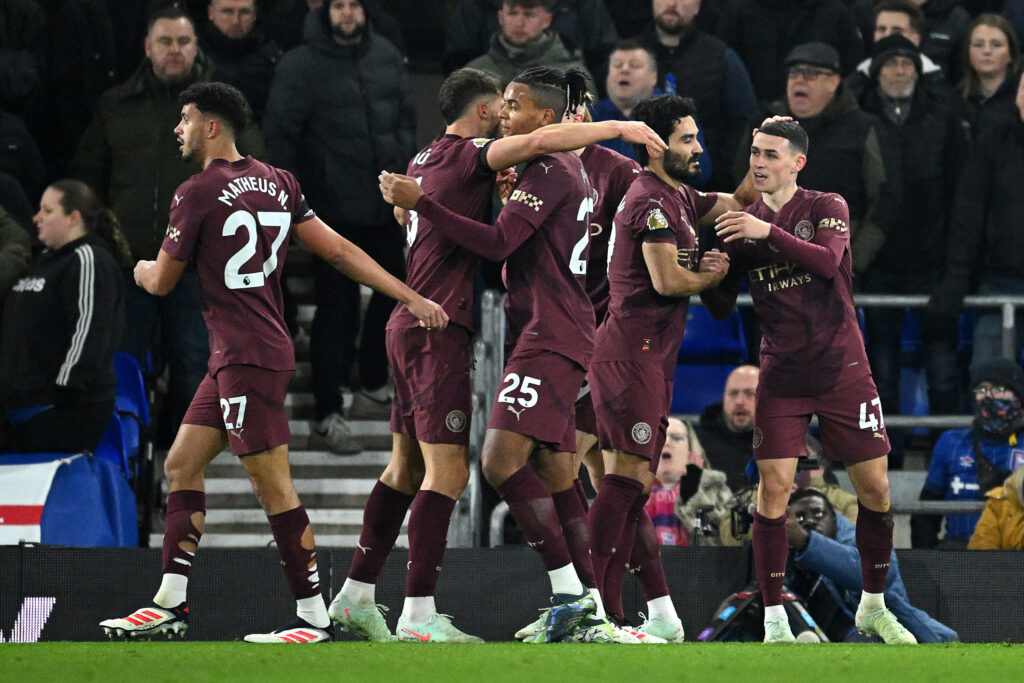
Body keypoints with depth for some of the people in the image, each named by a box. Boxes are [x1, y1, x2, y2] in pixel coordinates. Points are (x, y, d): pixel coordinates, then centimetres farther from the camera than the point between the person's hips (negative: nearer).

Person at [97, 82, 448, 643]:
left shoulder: (196, 195, -12)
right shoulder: (277, 184, 11)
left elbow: (162, 282, -1)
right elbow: (340, 251, 8)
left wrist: (142, 270, 24)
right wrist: (412, 298, 9)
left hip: (247, 359, -10)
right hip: (232, 358, 10)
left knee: (273, 486, -6)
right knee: (181, 466, 13)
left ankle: (313, 617, -5)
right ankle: (170, 604, 15)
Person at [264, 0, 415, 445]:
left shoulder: (386, 58, 6)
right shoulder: (301, 66, -11)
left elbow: (406, 119, 16)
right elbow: (279, 134, -9)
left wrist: (403, 166, 6)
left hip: (384, 207, 6)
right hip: (335, 210, -6)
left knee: (393, 292, 16)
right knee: (336, 309, -5)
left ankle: (372, 388, 34)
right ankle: (326, 417, 1)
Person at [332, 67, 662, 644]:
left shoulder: (425, 159, 16)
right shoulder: (467, 156, -10)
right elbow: (540, 140, -25)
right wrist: (620, 127, -18)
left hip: (410, 324, 10)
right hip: (440, 331, -10)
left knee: (407, 468, 14)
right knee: (447, 472, -11)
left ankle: (356, 596, 18)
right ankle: (419, 616, -15)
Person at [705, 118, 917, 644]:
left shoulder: (827, 207, 0)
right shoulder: (741, 222, 8)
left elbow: (827, 261, -21)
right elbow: (723, 308, 10)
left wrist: (770, 232, -32)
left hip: (842, 368, -1)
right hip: (780, 374, 1)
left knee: (874, 487, 0)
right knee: (773, 487, -11)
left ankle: (873, 606, 20)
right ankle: (774, 623, -8)